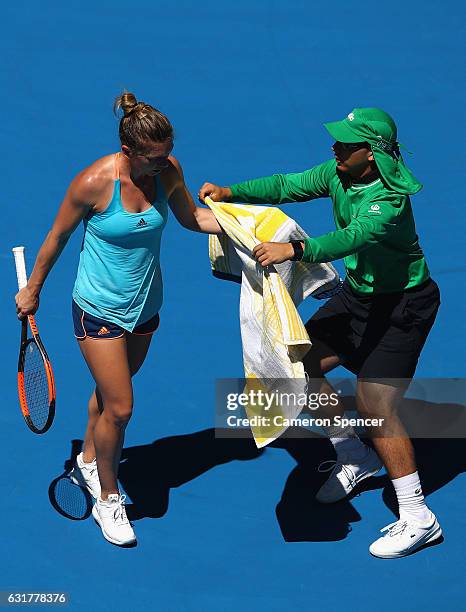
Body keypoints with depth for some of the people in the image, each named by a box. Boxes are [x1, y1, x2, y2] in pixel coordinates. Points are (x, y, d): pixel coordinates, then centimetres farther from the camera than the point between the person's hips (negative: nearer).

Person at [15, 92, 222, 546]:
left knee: (111, 392, 22)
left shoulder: (167, 170, -12)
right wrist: (32, 290, 2)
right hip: (99, 310, -5)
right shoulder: (93, 182, -25)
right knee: (119, 408, -5)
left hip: (145, 305, 5)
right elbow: (56, 238, -10)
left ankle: (88, 463, 48)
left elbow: (191, 217, 5)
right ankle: (108, 498, 18)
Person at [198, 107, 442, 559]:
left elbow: (350, 239, -48)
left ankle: (418, 520, 1)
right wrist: (231, 192, -9)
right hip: (358, 293, 9)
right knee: (301, 361, 9)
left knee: (373, 405, -12)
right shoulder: (339, 173, -7)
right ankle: (353, 457, 28)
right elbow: (287, 186, 2)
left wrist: (292, 249, -60)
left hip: (401, 305, -9)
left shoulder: (388, 199, -32)